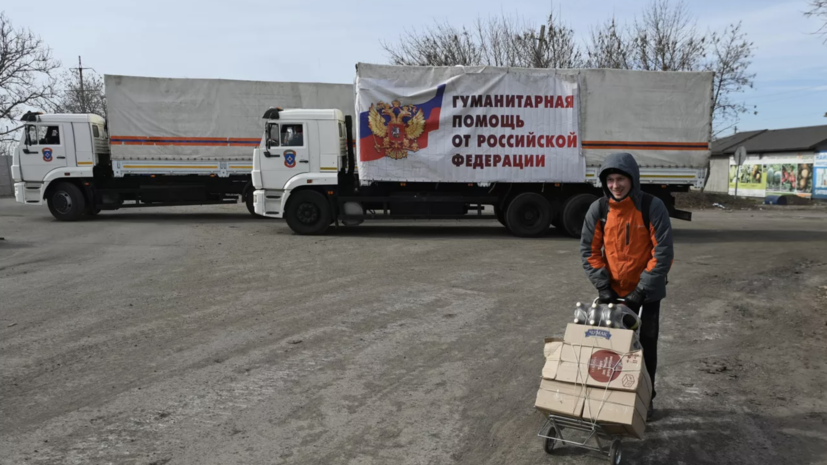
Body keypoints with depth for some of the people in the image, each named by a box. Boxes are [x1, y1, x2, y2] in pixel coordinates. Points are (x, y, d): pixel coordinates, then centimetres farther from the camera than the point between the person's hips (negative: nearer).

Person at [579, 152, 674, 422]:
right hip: (613, 292, 2)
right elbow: (589, 250, -2)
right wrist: (602, 286, -10)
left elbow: (663, 252, -16)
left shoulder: (652, 207, -16)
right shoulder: (598, 209, -7)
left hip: (646, 293, -2)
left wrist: (642, 289, -19)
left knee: (645, 347, 10)